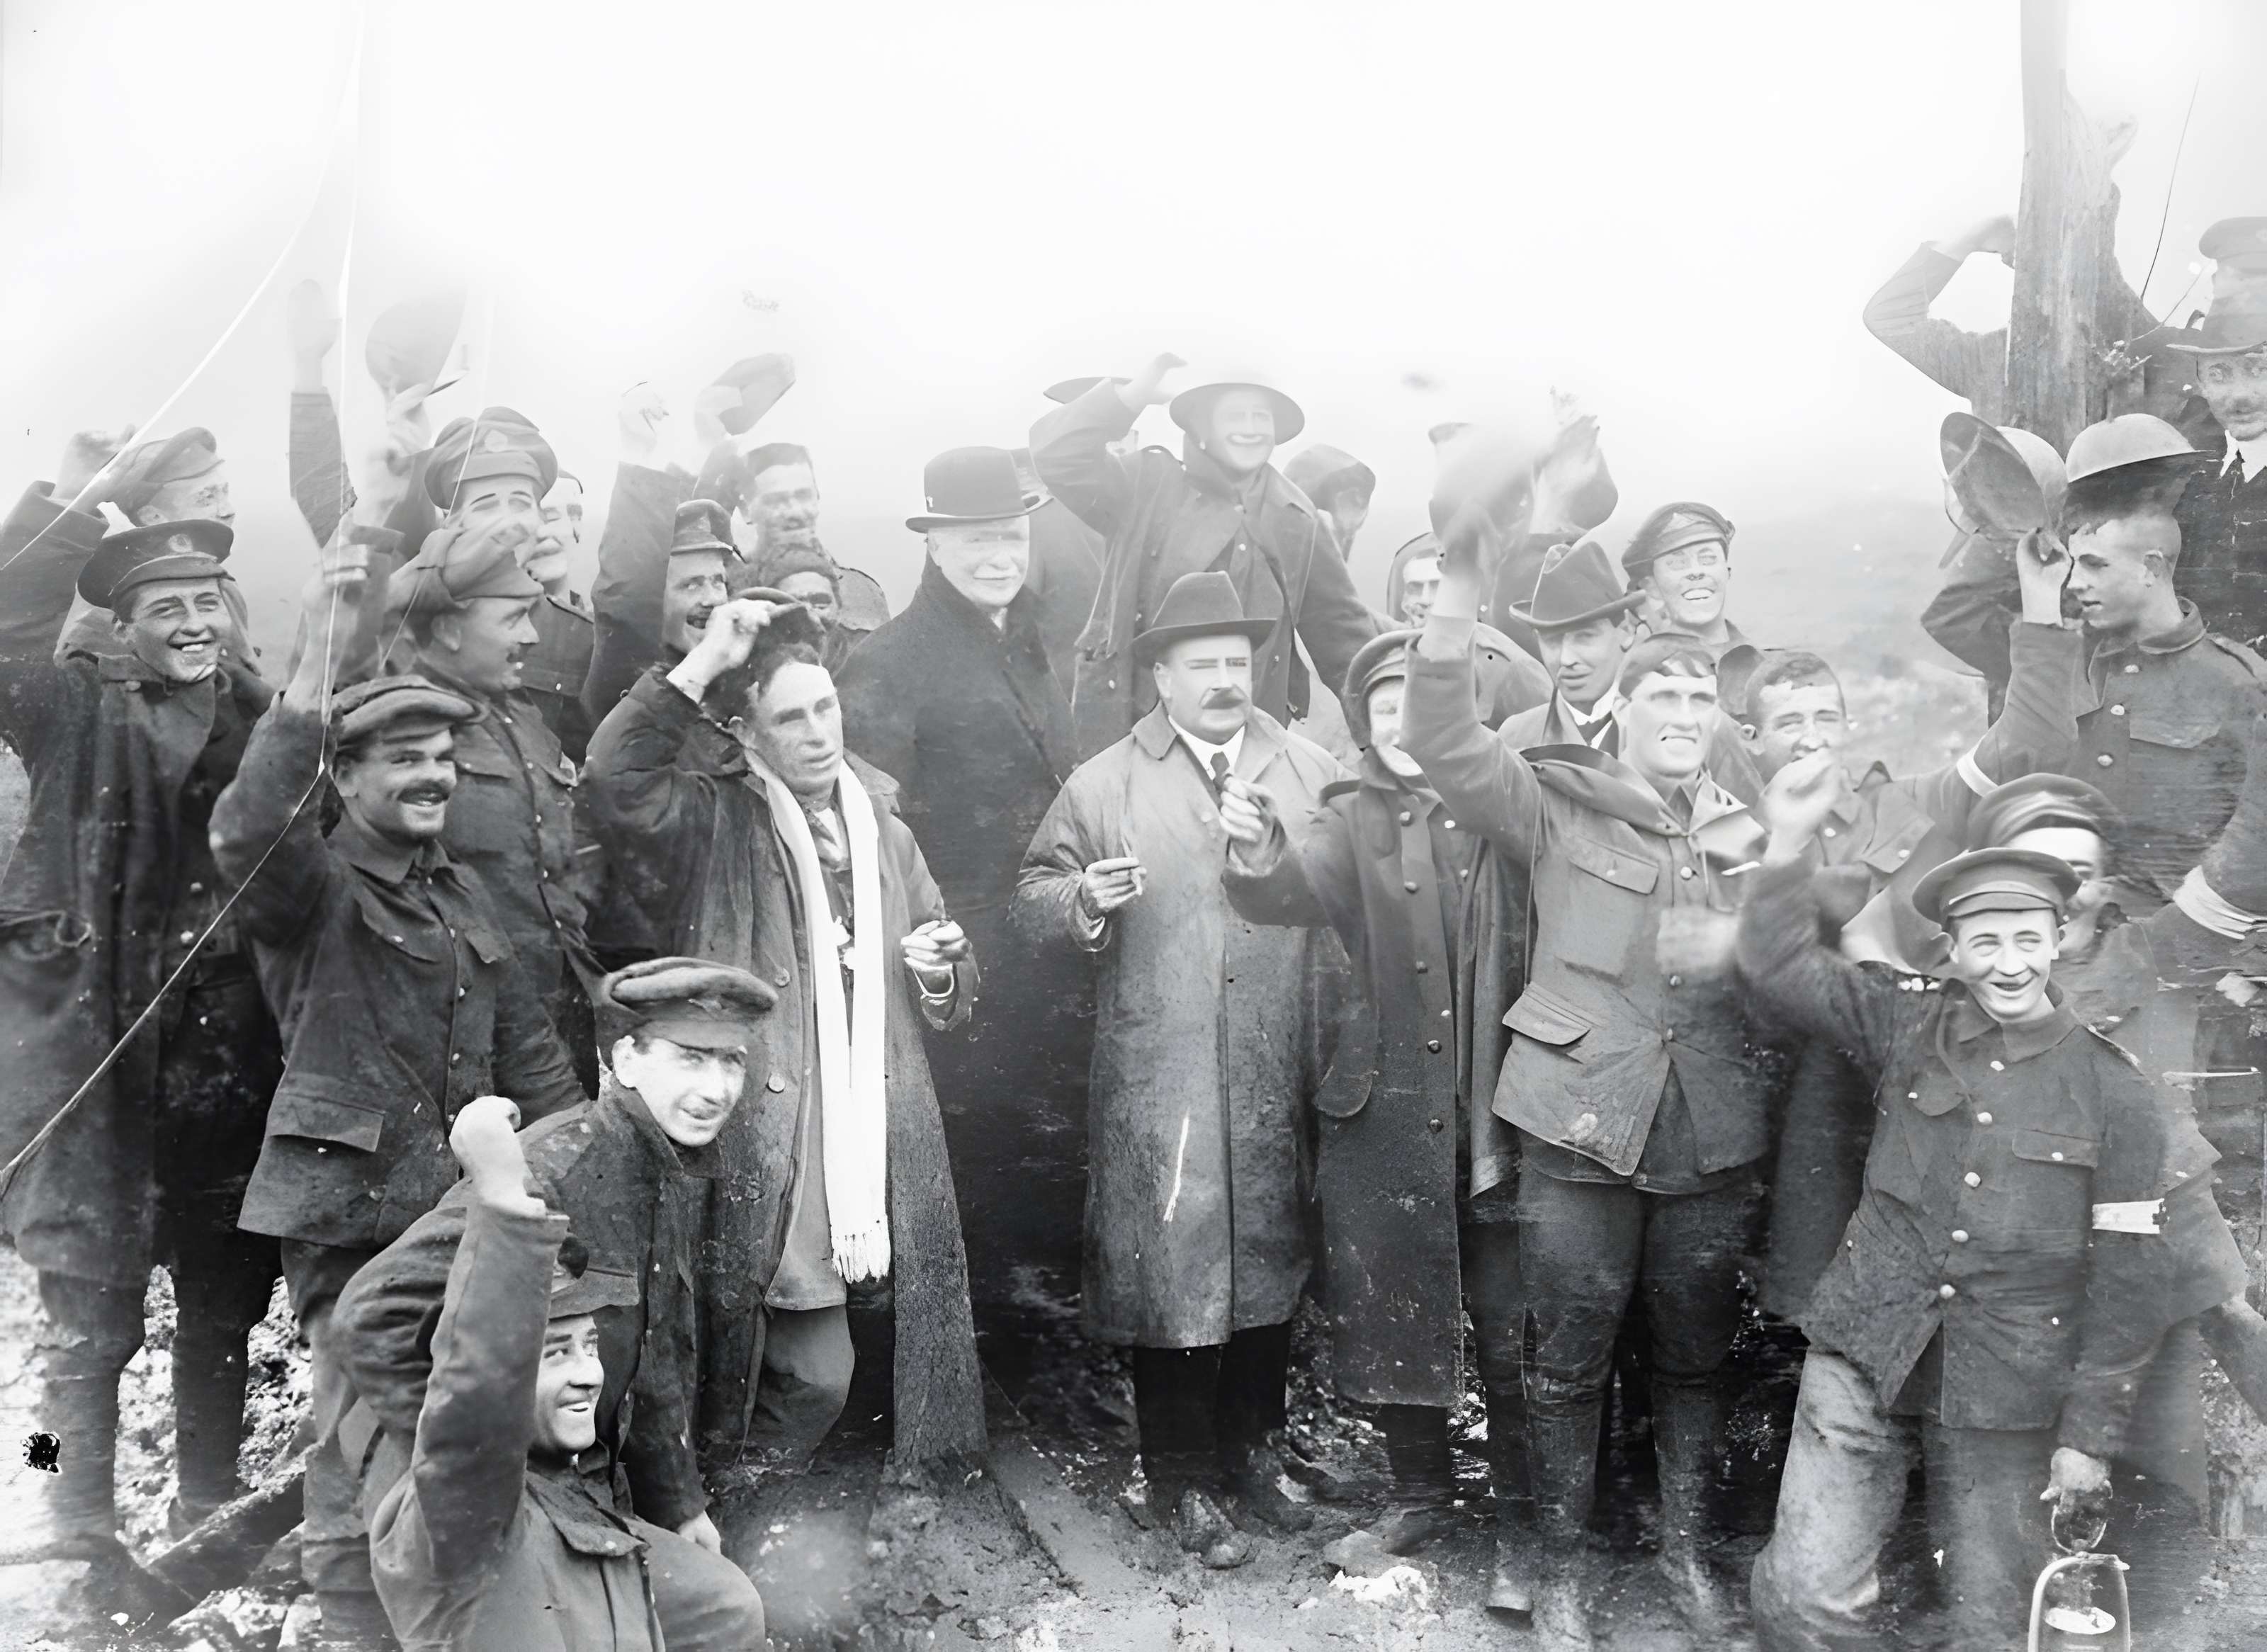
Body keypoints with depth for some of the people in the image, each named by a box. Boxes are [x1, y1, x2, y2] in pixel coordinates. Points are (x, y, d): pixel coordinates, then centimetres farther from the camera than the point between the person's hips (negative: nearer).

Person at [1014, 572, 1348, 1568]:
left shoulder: (1314, 774, 6)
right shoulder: (1104, 786, 2)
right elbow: (1032, 903, 4)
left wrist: (1341, 1053, -6)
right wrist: (1084, 899, -18)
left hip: (1281, 1083, 2)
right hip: (1157, 1086, -2)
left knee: (1271, 1264, 12)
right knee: (1169, 1269, 2)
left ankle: (1252, 1450, 31)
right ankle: (1183, 1480, 18)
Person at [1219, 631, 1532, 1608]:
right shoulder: (1352, 823, 1)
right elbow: (1292, 888, -20)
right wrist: (1258, 852, -41)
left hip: (1502, 1109, -2)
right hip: (1385, 1113, 2)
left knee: (1514, 1334, 4)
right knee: (1390, 1316, 13)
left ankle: (1521, 1526, 21)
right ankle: (1422, 1499, 33)